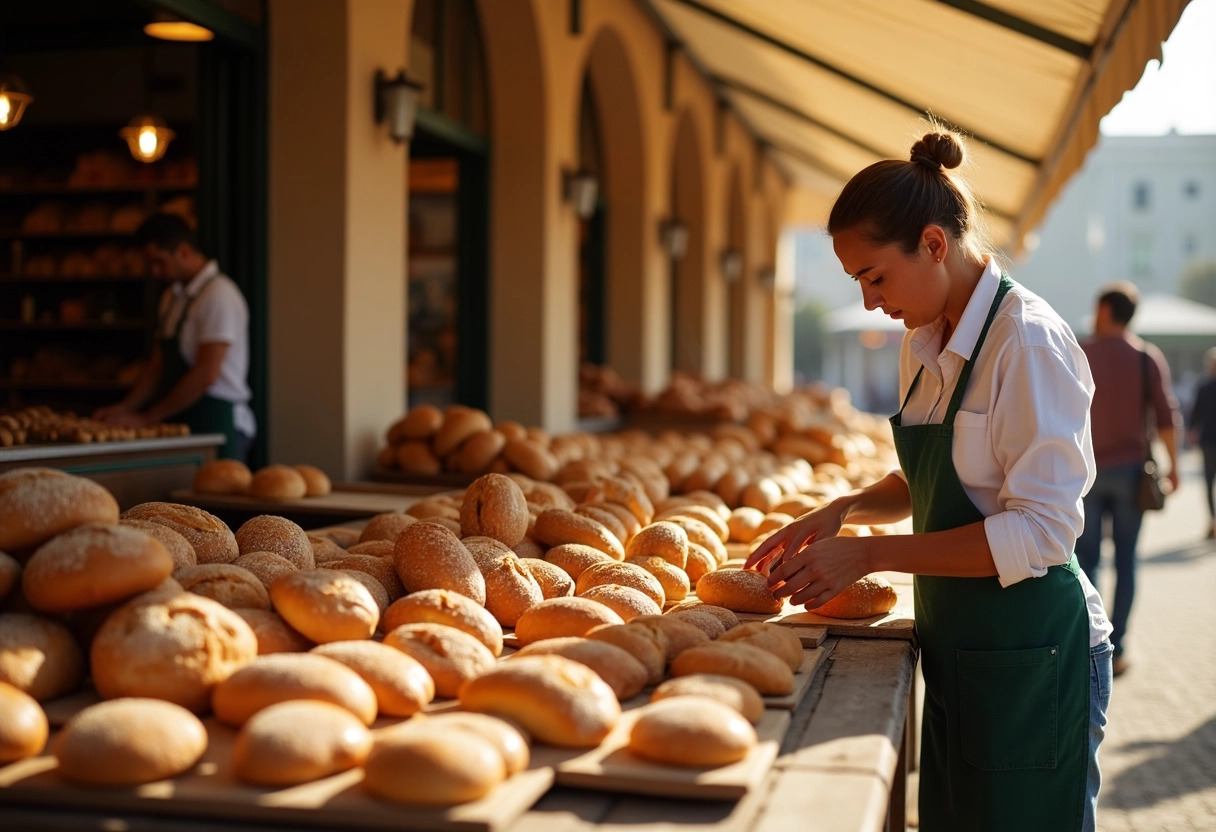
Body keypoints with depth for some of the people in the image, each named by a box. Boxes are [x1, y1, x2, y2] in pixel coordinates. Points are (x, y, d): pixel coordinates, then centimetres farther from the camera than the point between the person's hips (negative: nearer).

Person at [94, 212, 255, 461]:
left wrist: (146, 418, -13)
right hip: (182, 422, 7)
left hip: (216, 422, -7)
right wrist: (126, 408, 2)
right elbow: (158, 366, 17)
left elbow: (206, 374, -18)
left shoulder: (219, 295, -12)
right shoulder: (172, 297, 16)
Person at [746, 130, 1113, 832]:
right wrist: (845, 510, 1)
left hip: (1030, 653, -8)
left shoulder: (1028, 340, -18)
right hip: (957, 645, 8)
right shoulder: (924, 346, 7)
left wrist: (870, 554, -22)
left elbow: (1042, 530, -23)